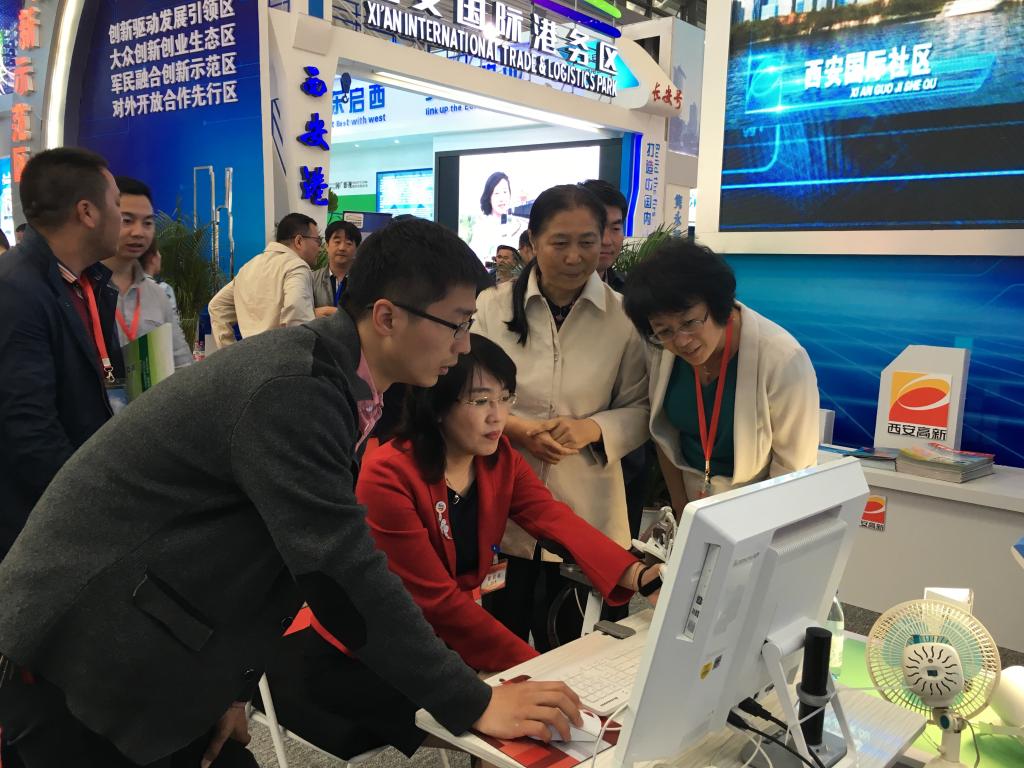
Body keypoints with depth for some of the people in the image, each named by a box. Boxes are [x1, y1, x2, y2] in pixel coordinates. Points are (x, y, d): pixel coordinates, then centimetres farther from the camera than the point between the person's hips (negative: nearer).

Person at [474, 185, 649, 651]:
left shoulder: (625, 317, -4)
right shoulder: (493, 307, -3)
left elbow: (640, 409, 2)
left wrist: (594, 429, -17)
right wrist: (513, 427, -15)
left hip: (584, 509, 0)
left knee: (570, 648, 15)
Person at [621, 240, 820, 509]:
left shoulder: (783, 360, -27)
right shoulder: (664, 353, -14)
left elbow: (794, 466, -18)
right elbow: (665, 432, 0)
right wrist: (680, 508, 2)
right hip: (690, 496, 4)